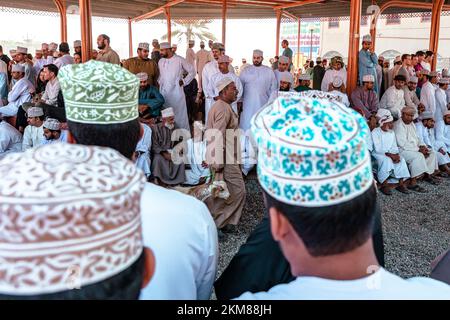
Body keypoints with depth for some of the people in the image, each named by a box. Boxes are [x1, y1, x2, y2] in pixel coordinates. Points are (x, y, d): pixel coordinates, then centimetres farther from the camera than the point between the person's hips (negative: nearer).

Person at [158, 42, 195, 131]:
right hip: (163, 92, 5)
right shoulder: (161, 61, 11)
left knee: (180, 115, -3)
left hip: (176, 92, -4)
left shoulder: (179, 60, -3)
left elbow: (192, 72, 3)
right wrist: (159, 82, 9)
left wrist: (184, 82, -2)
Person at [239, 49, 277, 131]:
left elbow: (273, 88, 8)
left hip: (263, 105, 0)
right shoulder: (246, 71, 6)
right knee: (246, 125, 1)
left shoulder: (269, 71, 6)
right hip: (248, 105, 0)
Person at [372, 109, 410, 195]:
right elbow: (378, 149, -21)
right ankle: (384, 185, -27)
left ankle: (401, 183, -15)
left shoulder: (392, 133, 9)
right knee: (386, 160, -35)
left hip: (390, 154, 6)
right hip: (378, 154, -6)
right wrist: (390, 155, -27)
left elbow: (394, 146, 4)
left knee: (401, 160, -18)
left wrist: (397, 154, -17)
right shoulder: (375, 132, -13)